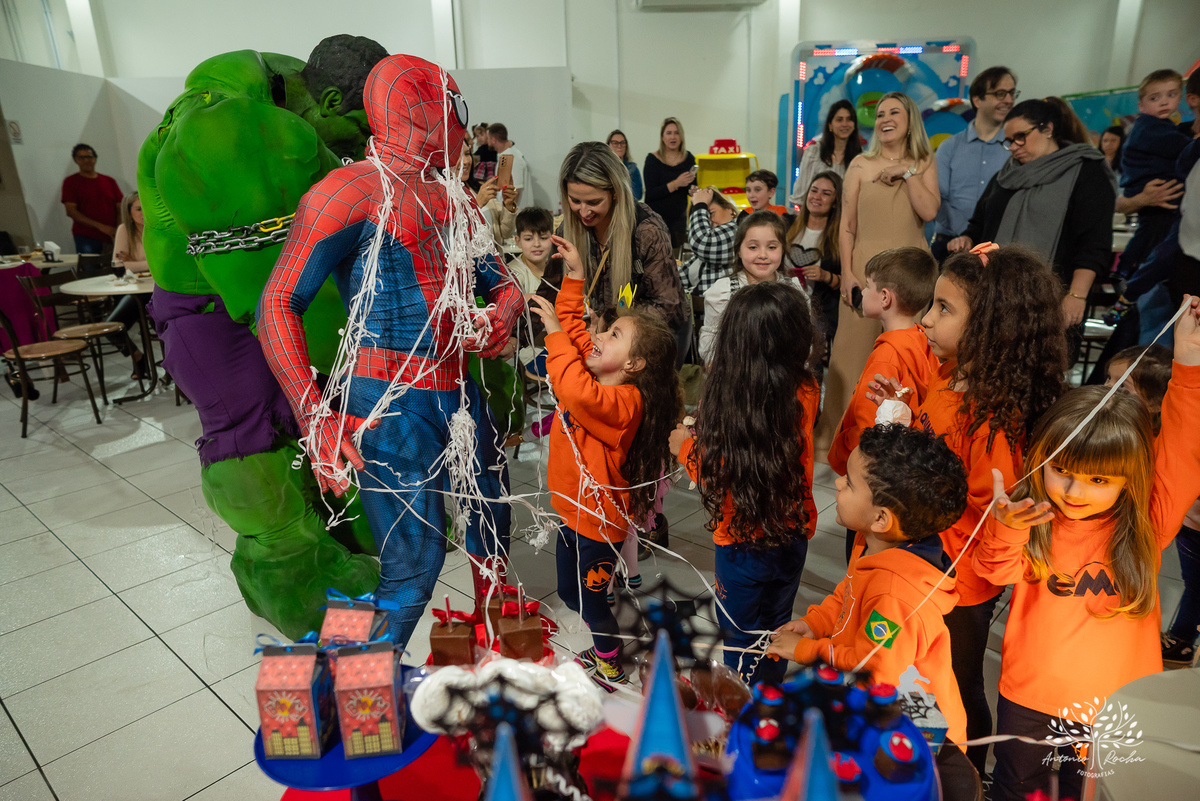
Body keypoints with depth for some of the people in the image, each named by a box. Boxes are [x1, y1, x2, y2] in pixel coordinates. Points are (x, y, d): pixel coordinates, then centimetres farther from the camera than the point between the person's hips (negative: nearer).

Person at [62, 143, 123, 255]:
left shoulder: (109, 181, 17)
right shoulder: (70, 182, 8)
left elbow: (120, 209, 11)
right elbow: (71, 211, -2)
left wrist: (118, 232, -8)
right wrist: (100, 226, -13)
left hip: (111, 238, 2)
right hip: (86, 238, -2)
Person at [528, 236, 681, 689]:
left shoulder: (624, 402, -29)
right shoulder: (598, 376, -3)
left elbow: (577, 392, -49)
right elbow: (574, 332, 10)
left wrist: (555, 331, -41)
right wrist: (573, 278, 3)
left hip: (599, 518, -9)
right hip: (573, 508, 9)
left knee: (590, 598, 9)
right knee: (570, 593, 23)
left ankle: (611, 671, 34)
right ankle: (602, 650, 47)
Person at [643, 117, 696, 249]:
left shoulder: (688, 158, 4)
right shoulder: (653, 159, -7)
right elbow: (651, 193, -15)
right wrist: (676, 184, -24)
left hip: (679, 217, 4)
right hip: (656, 217, -4)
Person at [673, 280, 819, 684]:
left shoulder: (727, 398, -27)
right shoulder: (806, 392, -13)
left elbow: (713, 473, -17)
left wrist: (685, 446, 1)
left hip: (742, 541, -5)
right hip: (793, 534, 5)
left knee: (741, 637, 17)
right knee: (776, 627, 26)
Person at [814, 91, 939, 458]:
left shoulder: (925, 163, 11)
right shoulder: (861, 164, 7)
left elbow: (929, 212, -5)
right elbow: (847, 226, 3)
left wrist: (907, 171, -7)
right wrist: (847, 273, -6)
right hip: (865, 266, -1)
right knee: (854, 348, -1)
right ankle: (838, 434, 9)